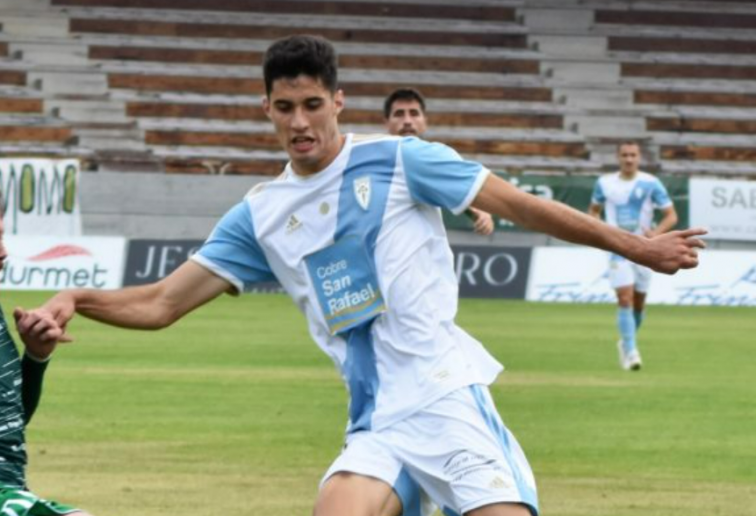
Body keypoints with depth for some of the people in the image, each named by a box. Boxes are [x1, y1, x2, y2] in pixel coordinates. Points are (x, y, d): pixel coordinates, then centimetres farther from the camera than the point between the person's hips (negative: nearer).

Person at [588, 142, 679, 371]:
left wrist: (656, 233, -21)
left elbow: (671, 216, -3)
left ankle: (626, 342, 35)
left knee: (638, 301, 10)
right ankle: (630, 352, -19)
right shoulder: (605, 183, 2)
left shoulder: (650, 184, -4)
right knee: (624, 298, -15)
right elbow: (594, 210, 18)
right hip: (618, 249, -1)